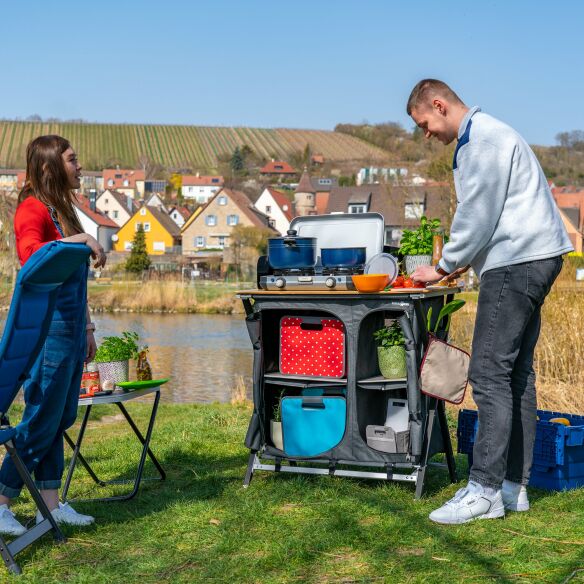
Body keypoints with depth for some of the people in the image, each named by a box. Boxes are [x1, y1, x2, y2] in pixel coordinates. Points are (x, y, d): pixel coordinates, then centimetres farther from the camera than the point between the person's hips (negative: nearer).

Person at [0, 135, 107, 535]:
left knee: (60, 420, 12)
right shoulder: (33, 209, -11)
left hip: (70, 329, 9)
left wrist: (87, 327, 21)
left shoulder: (63, 209, 18)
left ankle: (51, 504, 20)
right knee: (41, 422, -4)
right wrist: (80, 239, -35)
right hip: (48, 328, -9)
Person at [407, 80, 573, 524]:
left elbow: (478, 215, -16)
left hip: (516, 263, -11)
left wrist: (443, 269, -5)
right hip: (531, 260, 11)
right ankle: (514, 487, 16)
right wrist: (457, 264, 15)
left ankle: (485, 491, -8)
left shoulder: (483, 139, -12)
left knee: (490, 375, -11)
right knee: (516, 374, 10)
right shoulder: (484, 135, 22)